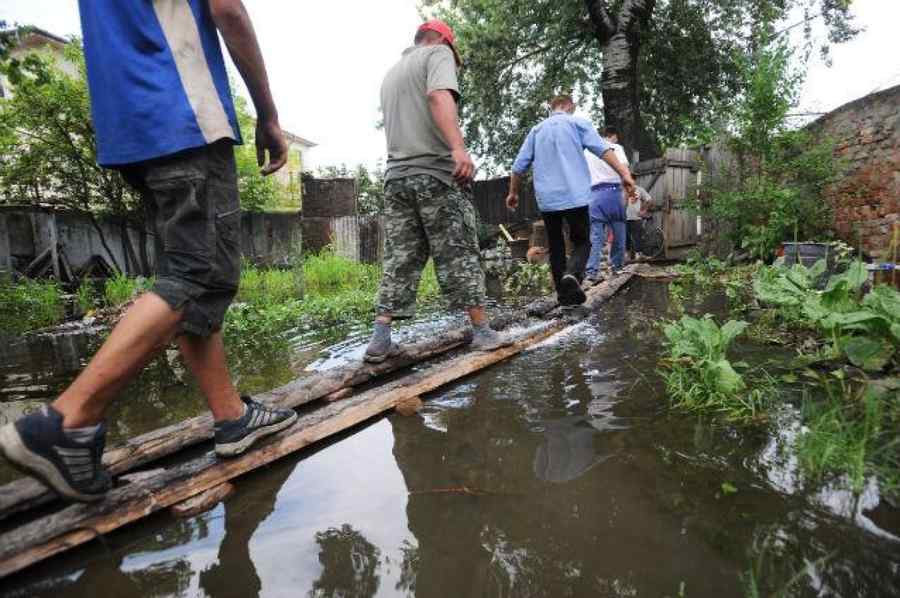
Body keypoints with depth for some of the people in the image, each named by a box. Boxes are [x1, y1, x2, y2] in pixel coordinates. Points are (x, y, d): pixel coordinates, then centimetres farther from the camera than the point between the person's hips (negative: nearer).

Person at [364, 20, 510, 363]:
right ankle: (482, 332, 3)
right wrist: (458, 147, -30)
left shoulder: (391, 72, 28)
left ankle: (380, 339, -1)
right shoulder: (437, 53, 4)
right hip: (436, 171, -6)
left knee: (400, 260, 4)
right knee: (459, 254, -3)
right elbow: (439, 95, -17)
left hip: (397, 175, 7)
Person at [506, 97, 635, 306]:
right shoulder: (577, 122, 7)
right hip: (575, 196, -3)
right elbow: (603, 150, -6)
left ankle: (564, 292, 12)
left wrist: (513, 192, 26)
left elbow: (519, 166, 15)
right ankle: (572, 274, -23)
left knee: (555, 245, 13)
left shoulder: (537, 130, 17)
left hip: (547, 198, 3)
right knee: (582, 242, 7)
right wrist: (624, 173, -11)